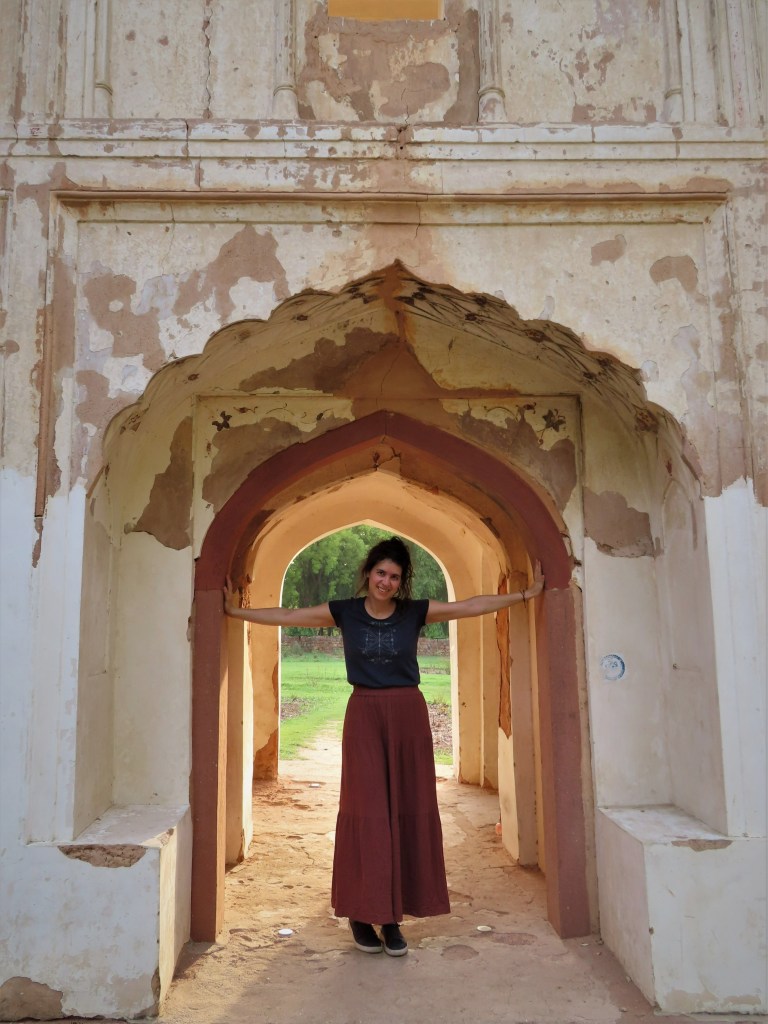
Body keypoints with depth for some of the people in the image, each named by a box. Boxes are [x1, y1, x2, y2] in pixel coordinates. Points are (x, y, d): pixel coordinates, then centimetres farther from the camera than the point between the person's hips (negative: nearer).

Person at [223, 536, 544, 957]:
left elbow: (473, 606, 3)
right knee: (366, 812, -1)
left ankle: (392, 916, 14)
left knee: (407, 812, 3)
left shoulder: (416, 612, 1)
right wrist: (237, 610, 3)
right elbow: (288, 616, 4)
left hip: (408, 716, 1)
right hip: (364, 716, -1)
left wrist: (526, 593, 2)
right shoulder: (345, 612, 1)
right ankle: (362, 915, 12)